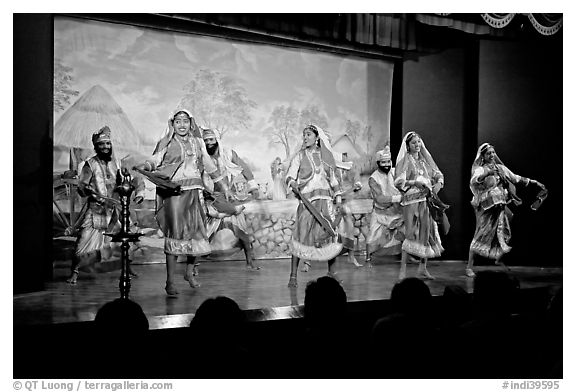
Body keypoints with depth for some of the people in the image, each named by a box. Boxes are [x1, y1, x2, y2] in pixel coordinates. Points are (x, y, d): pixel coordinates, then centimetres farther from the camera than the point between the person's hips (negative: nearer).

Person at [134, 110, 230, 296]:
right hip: (174, 192, -4)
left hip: (194, 192, 4)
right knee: (174, 234, -9)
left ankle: (190, 272, 23)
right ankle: (170, 281, -7)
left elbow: (209, 165, 20)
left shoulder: (197, 142, 15)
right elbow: (155, 161, -5)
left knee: (196, 232, 2)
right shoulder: (166, 143, 5)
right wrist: (145, 166, -28)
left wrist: (223, 186, 21)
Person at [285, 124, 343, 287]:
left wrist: (338, 196, 12)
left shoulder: (326, 155, 12)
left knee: (331, 235, -1)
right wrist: (293, 183, -22)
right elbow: (289, 175, -1)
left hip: (325, 199, 3)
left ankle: (332, 272, 13)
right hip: (306, 199, -2)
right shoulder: (300, 156, 6)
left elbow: (333, 178, 18)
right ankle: (293, 275, -2)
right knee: (301, 236, -8)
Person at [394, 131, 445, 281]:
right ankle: (402, 269, -7)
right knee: (411, 233, -11)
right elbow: (398, 182, -8)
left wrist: (438, 183, -4)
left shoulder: (425, 158, 15)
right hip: (412, 200, -5)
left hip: (428, 199, 5)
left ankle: (423, 269, 13)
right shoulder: (405, 160, -1)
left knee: (427, 233, 4)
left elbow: (438, 174, 16)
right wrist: (415, 182, -16)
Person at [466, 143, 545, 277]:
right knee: (481, 235, -9)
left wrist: (533, 182, 18)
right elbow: (474, 181, -27)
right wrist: (487, 173, -42)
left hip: (500, 206, 6)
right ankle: (469, 266, -6)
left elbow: (515, 178, 20)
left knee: (502, 235, 8)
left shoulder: (500, 168, 12)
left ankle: (498, 260, 27)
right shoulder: (480, 169, -7)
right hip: (486, 207, -6)